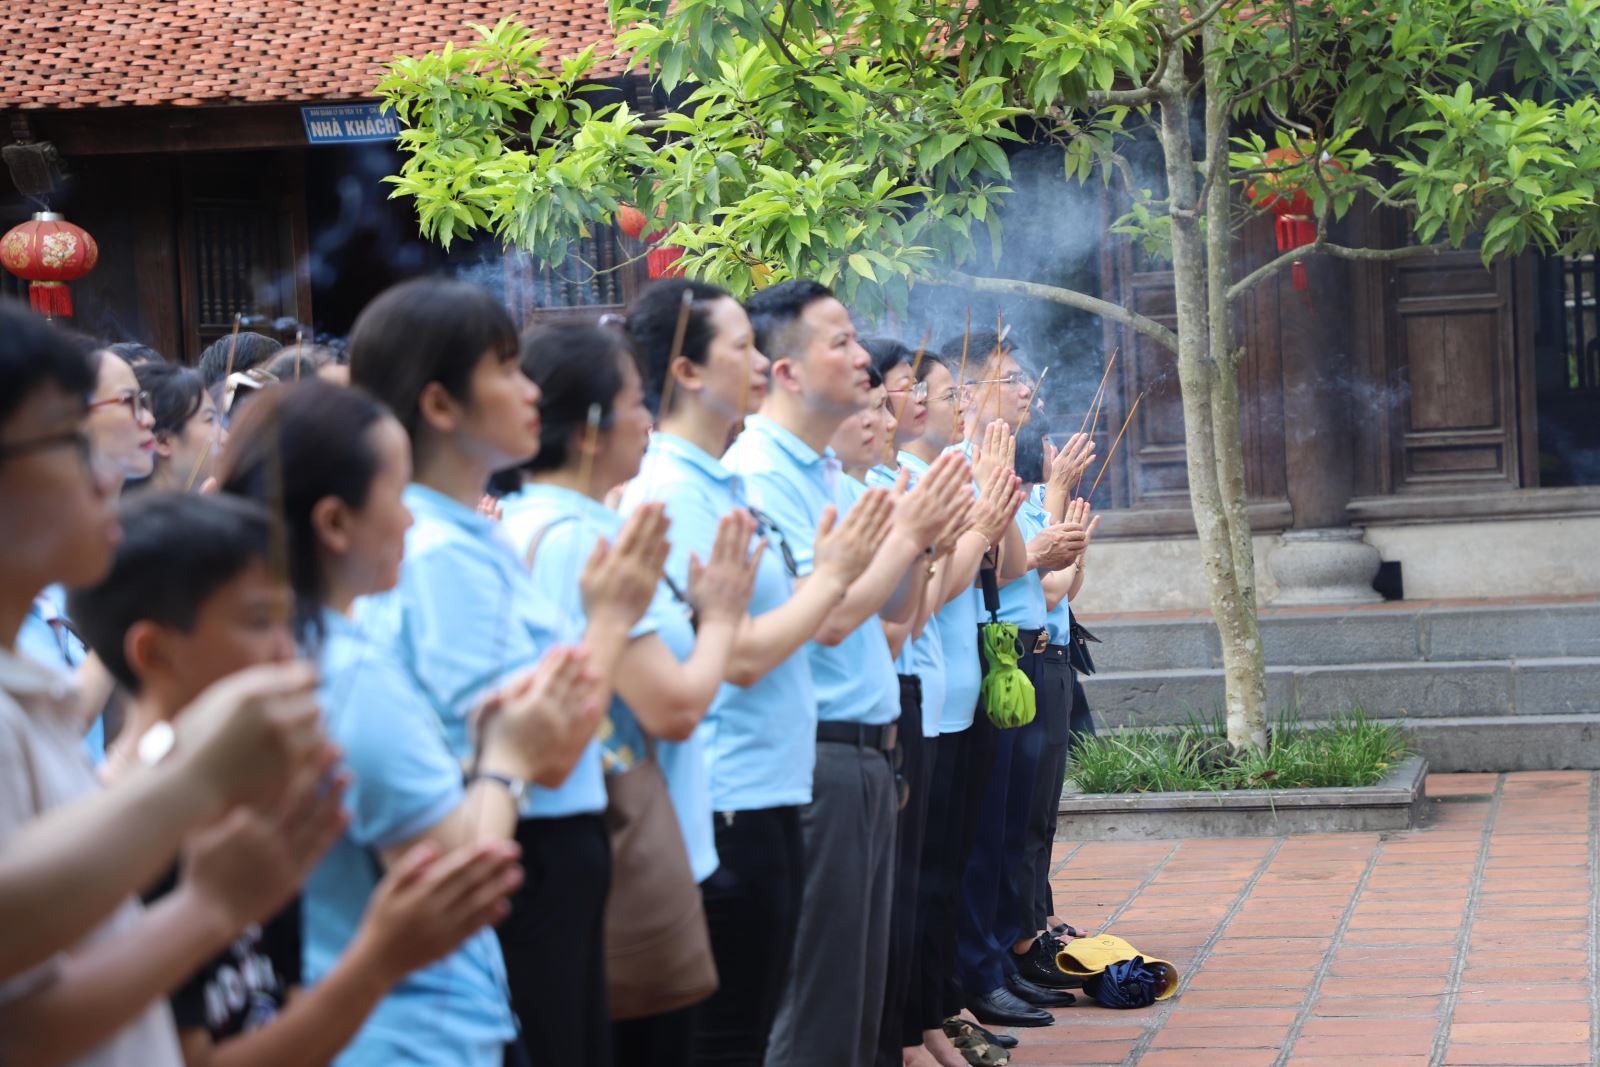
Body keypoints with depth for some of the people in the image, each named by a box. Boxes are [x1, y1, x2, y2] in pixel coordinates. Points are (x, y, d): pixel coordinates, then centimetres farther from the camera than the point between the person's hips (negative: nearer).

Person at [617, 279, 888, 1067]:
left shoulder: (724, 485, 13)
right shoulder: (671, 494, -16)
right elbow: (740, 655, -20)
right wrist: (832, 576, -9)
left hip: (767, 796, 10)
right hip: (724, 808, -10)